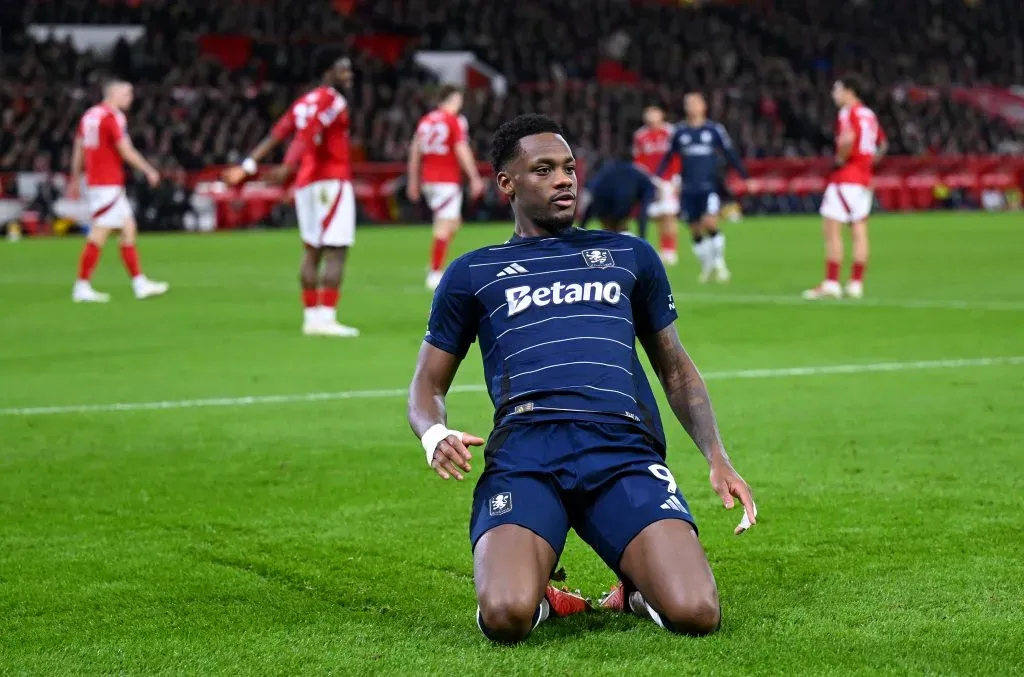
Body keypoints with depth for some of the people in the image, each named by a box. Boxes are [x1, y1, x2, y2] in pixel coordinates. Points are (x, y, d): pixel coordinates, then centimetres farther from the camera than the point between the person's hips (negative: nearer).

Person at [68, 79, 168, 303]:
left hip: (95, 181, 10)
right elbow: (125, 150, -17)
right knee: (98, 235, -7)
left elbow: (78, 148, 17)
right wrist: (149, 171, -8)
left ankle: (140, 284, 13)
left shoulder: (90, 115, 13)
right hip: (108, 185, -10)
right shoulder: (112, 117, -13)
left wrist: (75, 180, 22)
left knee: (128, 230, 11)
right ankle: (82, 287, -4)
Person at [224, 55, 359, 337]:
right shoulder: (333, 101, -10)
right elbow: (307, 137, -23)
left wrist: (248, 166, 12)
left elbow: (275, 135, 12)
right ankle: (325, 317, -14)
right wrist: (288, 167, -34)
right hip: (331, 181, -9)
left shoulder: (305, 101, 16)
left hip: (306, 183, 9)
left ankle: (311, 316, 13)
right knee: (335, 252, -8)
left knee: (312, 251, 12)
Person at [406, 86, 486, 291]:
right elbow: (462, 150, -14)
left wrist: (413, 181, 17)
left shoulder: (425, 120, 11)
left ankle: (435, 268, 9)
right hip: (447, 181, -7)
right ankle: (435, 273, -9)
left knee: (454, 223, 18)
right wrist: (475, 178, -12)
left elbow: (415, 151, 12)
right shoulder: (456, 121, -8)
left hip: (428, 180, 7)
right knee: (445, 226, -5)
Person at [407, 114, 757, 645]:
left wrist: (717, 457, 15)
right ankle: (540, 596, 5)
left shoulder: (630, 256, 27)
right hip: (523, 450, -1)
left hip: (625, 448, 1)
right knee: (505, 617, -30)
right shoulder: (472, 274, 22)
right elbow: (427, 386, 22)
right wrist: (434, 435, -3)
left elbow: (675, 368, 32)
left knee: (696, 615, -24)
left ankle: (642, 588, 11)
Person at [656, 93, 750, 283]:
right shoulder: (679, 131, 8)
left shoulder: (715, 130, 2)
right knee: (695, 230, 6)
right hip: (688, 189, 3)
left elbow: (731, 155, 7)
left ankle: (719, 261, -2)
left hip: (709, 187, -3)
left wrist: (746, 177, 5)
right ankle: (706, 266, 22)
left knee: (710, 223, -19)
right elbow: (668, 157, 15)